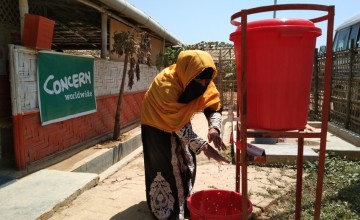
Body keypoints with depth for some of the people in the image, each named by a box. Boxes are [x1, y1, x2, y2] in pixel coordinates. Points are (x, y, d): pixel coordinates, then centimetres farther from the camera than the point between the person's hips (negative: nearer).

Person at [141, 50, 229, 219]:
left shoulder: (203, 82, -20)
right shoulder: (166, 85, -39)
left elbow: (214, 106, -15)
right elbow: (178, 124, -35)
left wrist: (214, 128, -35)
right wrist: (204, 146, -37)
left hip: (181, 121, 6)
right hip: (158, 124, -6)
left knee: (187, 163, 10)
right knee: (165, 166, -3)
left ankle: (184, 203, 28)